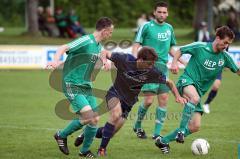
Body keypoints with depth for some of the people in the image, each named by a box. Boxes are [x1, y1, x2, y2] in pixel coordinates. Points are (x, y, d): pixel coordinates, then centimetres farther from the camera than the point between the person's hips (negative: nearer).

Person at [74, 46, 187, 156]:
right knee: (116, 114, -33)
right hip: (115, 93, -3)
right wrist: (104, 60, -34)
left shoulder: (152, 72, -21)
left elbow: (169, 82, -6)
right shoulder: (125, 59, -26)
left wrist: (177, 96, -16)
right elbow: (106, 53, -13)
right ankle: (102, 149, -20)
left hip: (129, 101, 3)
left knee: (115, 129, 1)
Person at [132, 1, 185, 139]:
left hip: (163, 66, 6)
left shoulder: (169, 28, 13)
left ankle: (157, 133, 7)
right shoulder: (147, 26, -3)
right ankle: (138, 126, 14)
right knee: (149, 100, -10)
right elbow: (136, 45, -4)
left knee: (164, 99, 0)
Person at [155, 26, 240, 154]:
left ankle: (163, 141, 11)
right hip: (187, 81, -6)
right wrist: (174, 63, -11)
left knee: (195, 126, -3)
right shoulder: (200, 47, -7)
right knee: (195, 98, -42)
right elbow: (180, 51, 5)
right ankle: (181, 130, -33)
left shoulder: (224, 57, 4)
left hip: (200, 90, 6)